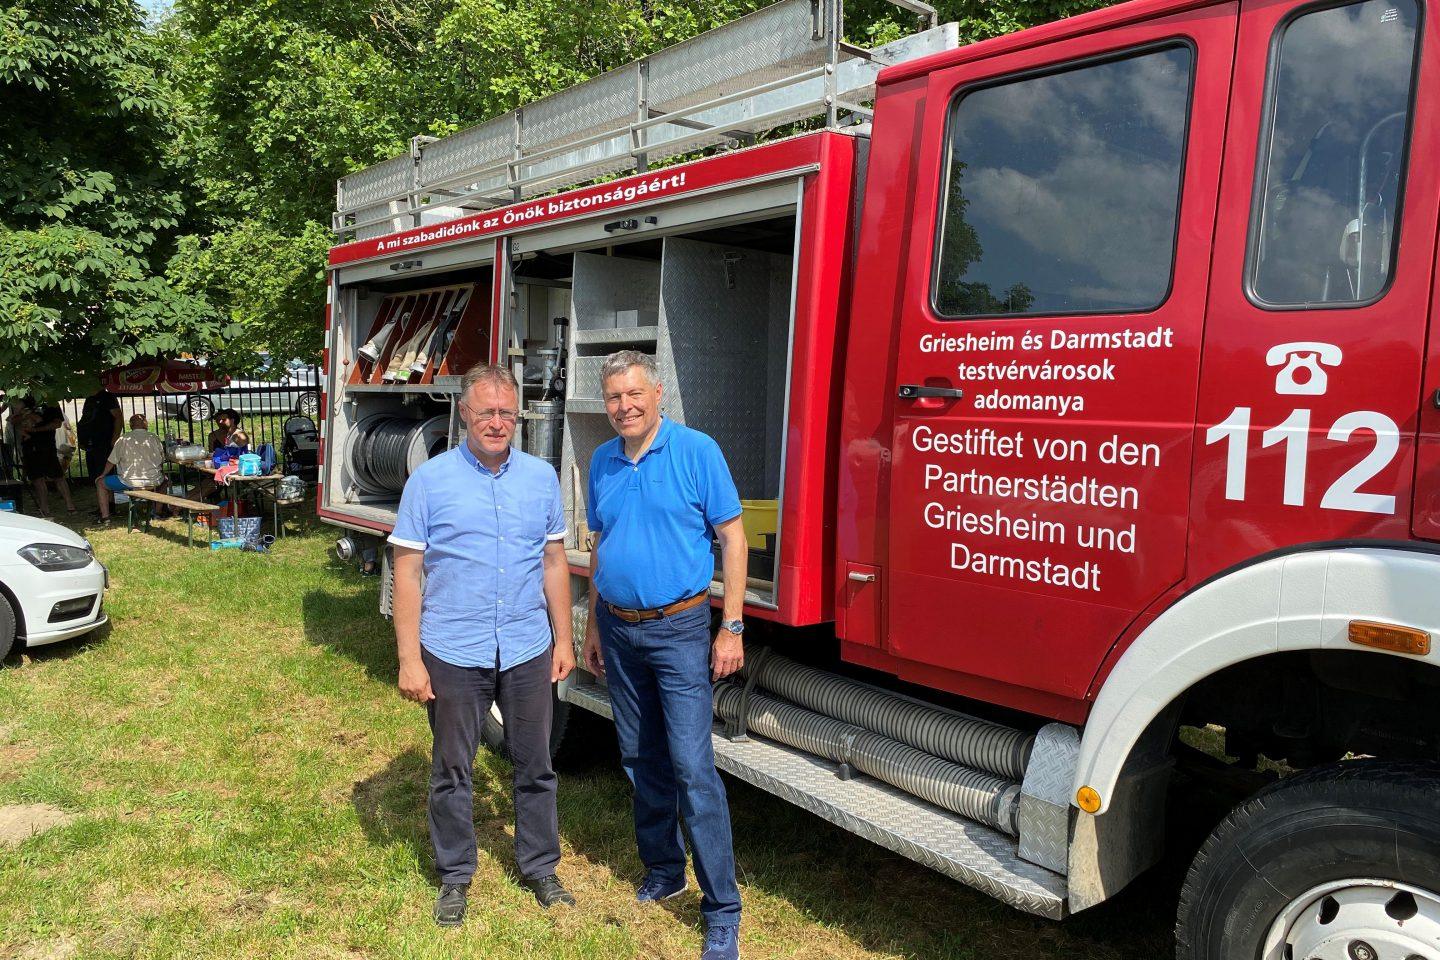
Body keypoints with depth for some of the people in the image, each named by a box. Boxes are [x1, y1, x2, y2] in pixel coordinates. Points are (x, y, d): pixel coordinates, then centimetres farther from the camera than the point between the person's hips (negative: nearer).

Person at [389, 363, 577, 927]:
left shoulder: (541, 477, 2)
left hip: (527, 651, 2)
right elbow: (407, 572, -6)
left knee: (535, 766, 13)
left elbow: (554, 562, 9)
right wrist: (409, 660, -9)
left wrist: (563, 639, 7)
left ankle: (539, 867, 32)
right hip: (453, 653, -2)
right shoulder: (429, 481, -6)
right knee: (452, 771, 13)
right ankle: (455, 876, 31)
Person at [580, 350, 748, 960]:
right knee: (641, 760, 15)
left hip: (678, 629, -5)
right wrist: (593, 625, 17)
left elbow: (732, 537, -9)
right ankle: (662, 871, 32)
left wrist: (731, 628, -13)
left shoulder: (696, 451, -9)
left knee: (692, 767, -7)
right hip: (619, 630, 6)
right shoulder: (603, 461, 7)